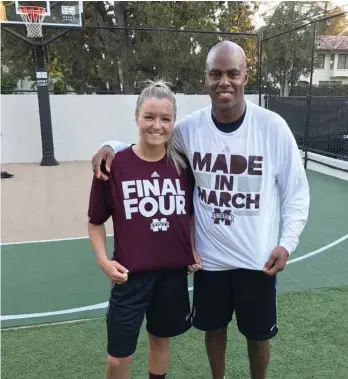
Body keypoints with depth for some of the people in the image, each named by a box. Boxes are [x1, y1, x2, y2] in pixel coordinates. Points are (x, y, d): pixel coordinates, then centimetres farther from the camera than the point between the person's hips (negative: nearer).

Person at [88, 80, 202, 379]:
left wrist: (194, 250, 2)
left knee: (161, 339, 22)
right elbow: (96, 222, -1)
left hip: (174, 272, 3)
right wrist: (104, 260, -12)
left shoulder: (182, 164, -3)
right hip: (131, 274, -2)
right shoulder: (114, 165, -11)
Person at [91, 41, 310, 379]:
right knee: (213, 327, 22)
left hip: (258, 258, -1)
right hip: (209, 257, 2)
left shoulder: (273, 127, -13)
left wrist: (287, 242, -13)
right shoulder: (188, 127, -9)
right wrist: (112, 146, -11)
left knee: (258, 334, 19)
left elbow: (296, 191, -4)